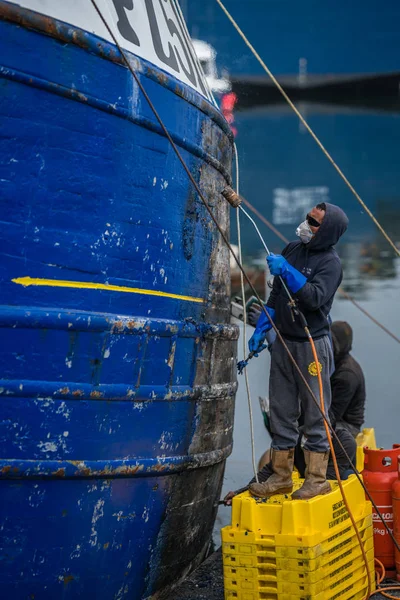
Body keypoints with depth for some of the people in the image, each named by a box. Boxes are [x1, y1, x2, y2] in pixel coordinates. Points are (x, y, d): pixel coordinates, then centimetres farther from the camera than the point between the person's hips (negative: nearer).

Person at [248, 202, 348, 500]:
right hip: (283, 342, 7)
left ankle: (317, 479, 8)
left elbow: (315, 298, -25)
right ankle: (281, 477, 18)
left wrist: (287, 271, -26)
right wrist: (261, 330, 12)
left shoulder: (331, 262, -10)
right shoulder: (292, 249, 9)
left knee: (314, 414, 0)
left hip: (312, 345, -7)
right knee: (282, 412, 10)